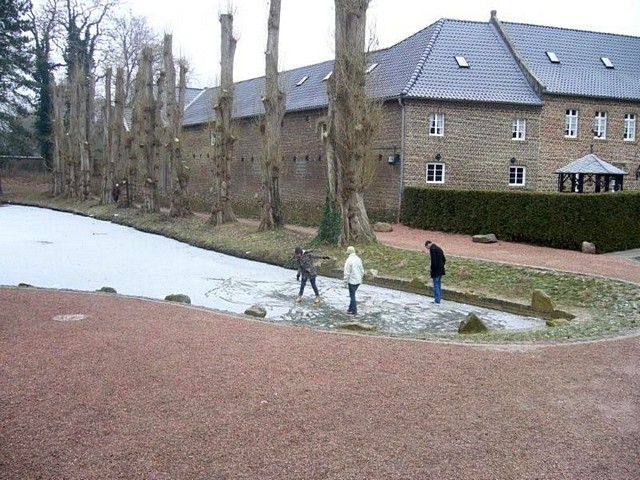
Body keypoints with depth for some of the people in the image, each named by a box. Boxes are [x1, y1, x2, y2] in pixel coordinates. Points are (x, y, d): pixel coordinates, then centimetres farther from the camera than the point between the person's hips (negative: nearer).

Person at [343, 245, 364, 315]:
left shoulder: (349, 260, -18)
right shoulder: (358, 259, 3)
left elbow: (347, 273, -17)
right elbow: (362, 271, 9)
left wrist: (345, 281, -7)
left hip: (352, 281, -7)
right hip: (358, 281, 7)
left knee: (352, 295, 4)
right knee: (352, 295, 19)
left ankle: (354, 311, 8)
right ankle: (351, 308, 27)